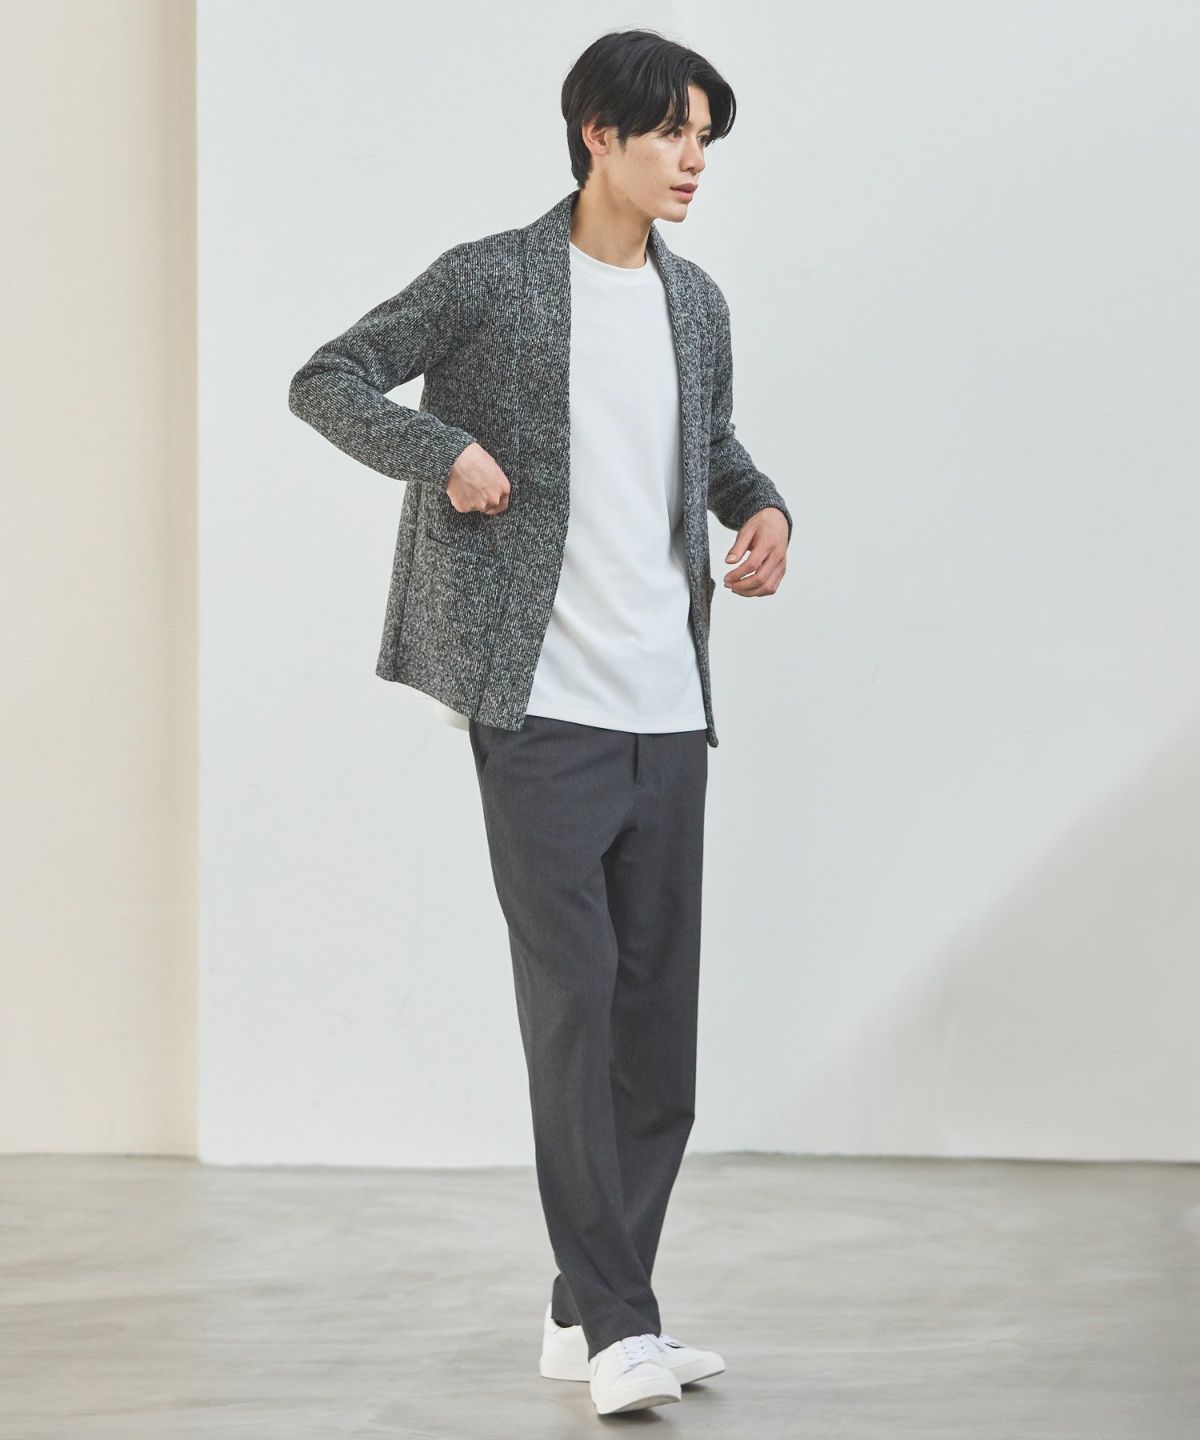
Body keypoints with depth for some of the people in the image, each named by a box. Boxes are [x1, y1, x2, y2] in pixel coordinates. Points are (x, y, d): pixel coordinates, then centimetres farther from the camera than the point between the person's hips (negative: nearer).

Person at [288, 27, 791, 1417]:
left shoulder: (695, 301, 14)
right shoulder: (490, 281, -3)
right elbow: (324, 380, 0)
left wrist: (759, 507, 9)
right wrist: (442, 450, -16)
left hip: (668, 710, 6)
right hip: (539, 702, -6)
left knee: (660, 1007, 6)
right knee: (574, 992, -11)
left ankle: (590, 1310, 16)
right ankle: (615, 1321, -10)